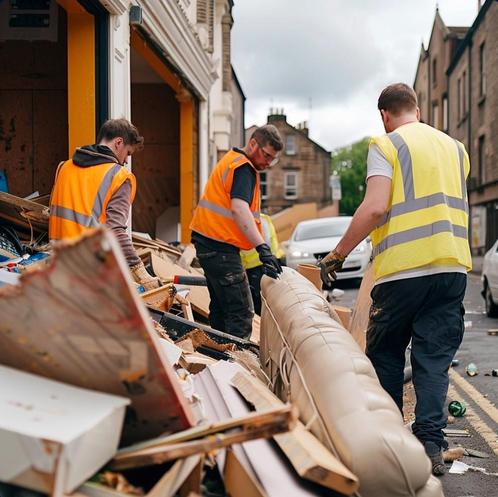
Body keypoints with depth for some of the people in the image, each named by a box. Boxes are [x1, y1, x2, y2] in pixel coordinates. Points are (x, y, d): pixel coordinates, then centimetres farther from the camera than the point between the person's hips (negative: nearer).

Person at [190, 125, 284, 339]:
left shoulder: (232, 160, 17)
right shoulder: (243, 168, -15)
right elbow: (239, 209, -30)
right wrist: (263, 248, -38)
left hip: (207, 242, 11)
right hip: (220, 247, -11)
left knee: (220, 309, 18)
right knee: (241, 313, -11)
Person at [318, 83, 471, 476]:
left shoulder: (386, 145, -2)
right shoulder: (456, 148, 17)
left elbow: (374, 208, -14)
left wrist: (338, 254, -6)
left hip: (403, 269, -4)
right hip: (453, 267, 5)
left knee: (385, 354, 12)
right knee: (435, 359, 5)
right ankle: (431, 445, -2)